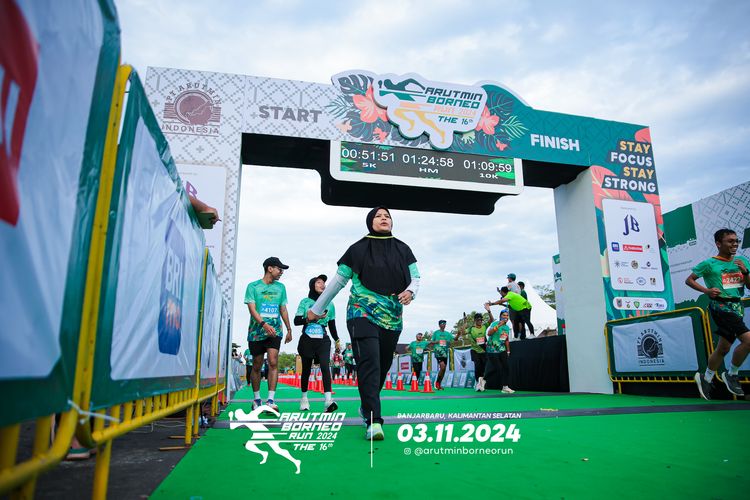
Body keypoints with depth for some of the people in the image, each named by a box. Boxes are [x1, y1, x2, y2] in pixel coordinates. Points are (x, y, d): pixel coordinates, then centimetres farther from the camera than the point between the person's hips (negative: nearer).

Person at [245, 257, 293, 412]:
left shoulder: (280, 287, 12)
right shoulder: (253, 286, 0)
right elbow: (252, 309, -9)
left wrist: (289, 329, 16)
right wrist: (264, 324, -23)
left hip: (274, 332, 2)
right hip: (256, 332, -2)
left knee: (273, 362, -13)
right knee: (257, 366, 7)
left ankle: (271, 400, -12)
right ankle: (256, 399, 23)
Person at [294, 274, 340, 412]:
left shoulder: (329, 304, 11)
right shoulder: (305, 302, 3)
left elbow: (332, 325, 18)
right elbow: (296, 321, -4)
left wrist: (337, 340, 17)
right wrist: (310, 318, -18)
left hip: (323, 340, 1)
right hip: (307, 340, -1)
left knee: (325, 367, -17)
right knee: (306, 369, 8)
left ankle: (328, 401, -26)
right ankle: (304, 398, 26)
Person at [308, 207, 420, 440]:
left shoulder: (402, 250, 10)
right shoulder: (358, 249, 3)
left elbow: (415, 279, 10)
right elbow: (338, 281, 8)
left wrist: (410, 292, -14)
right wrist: (317, 308, 12)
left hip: (393, 317, 4)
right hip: (363, 313, -3)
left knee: (383, 365, 9)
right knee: (369, 363, -16)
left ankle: (366, 405, 33)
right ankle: (374, 421, -16)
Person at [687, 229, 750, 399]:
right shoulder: (710, 264, -4)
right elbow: (689, 280, -1)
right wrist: (706, 290, -15)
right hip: (721, 307, -6)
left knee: (723, 349, 11)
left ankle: (706, 379, 27)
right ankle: (732, 375, 0)